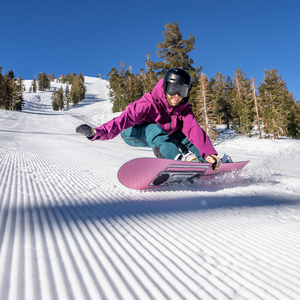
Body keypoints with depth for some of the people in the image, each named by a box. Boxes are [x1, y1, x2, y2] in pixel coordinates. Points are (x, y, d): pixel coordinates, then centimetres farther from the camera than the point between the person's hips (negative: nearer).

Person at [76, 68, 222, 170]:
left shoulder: (183, 109, -12)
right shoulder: (149, 103, -28)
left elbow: (195, 130, -24)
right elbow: (125, 118, -38)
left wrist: (210, 154, -37)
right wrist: (96, 132, -52)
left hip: (162, 137, 5)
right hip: (134, 135, -5)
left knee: (183, 136, -17)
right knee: (153, 129, -35)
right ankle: (181, 160, -50)